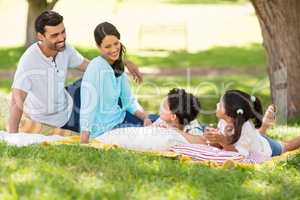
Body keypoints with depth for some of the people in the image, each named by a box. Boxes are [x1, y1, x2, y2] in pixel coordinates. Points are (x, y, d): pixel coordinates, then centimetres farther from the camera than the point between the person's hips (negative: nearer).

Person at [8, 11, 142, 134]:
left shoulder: (64, 49, -13)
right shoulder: (29, 60, -34)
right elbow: (17, 102, -38)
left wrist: (124, 61, -9)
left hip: (67, 102, 7)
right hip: (51, 119, -7)